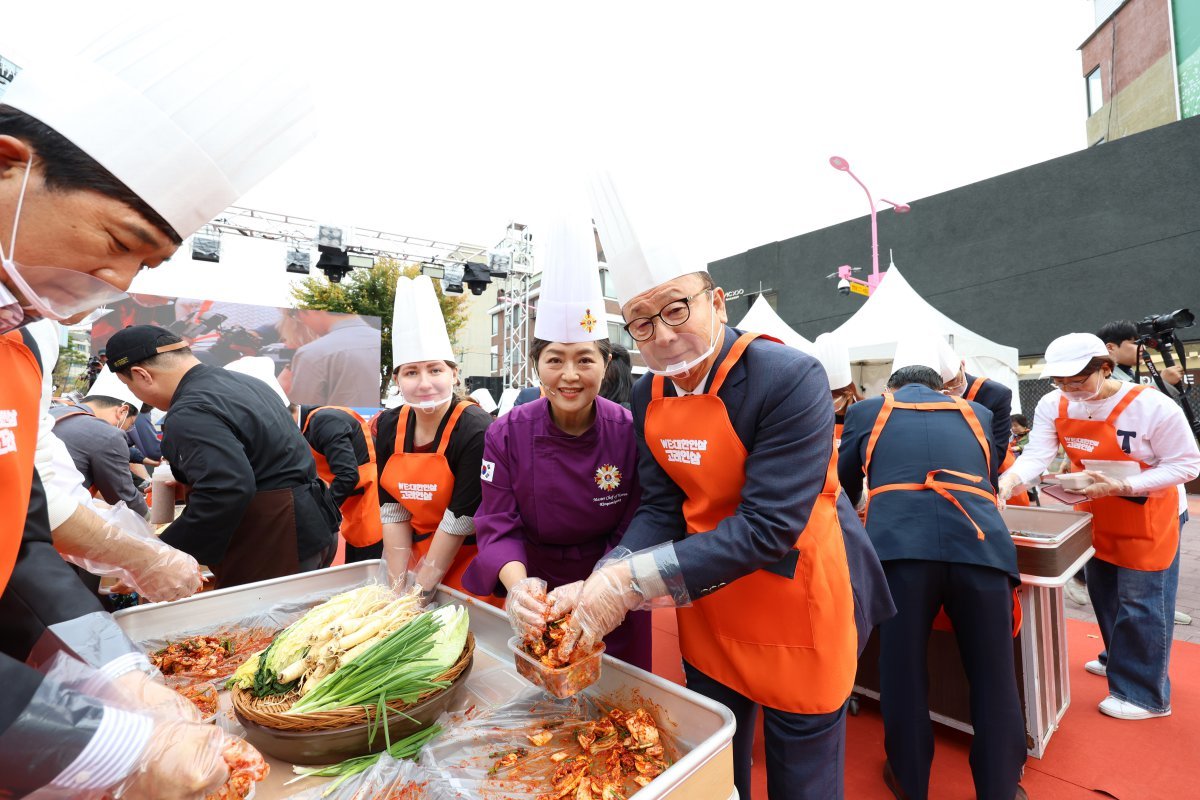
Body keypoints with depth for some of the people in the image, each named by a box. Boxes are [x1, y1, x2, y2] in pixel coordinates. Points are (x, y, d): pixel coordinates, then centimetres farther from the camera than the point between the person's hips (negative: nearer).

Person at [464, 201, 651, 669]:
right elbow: (498, 524, -13)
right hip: (535, 597, 1)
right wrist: (517, 582, -33)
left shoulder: (630, 433, -18)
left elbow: (632, 533, -13)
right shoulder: (507, 434, -14)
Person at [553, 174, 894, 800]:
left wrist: (634, 579, -31)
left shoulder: (788, 377, -25)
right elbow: (660, 509, -6)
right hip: (708, 610, 6)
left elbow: (768, 524, -30)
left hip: (797, 608, -5)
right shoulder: (649, 397, -5)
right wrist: (602, 585, -23)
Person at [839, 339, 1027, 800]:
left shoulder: (867, 412, 19)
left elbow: (844, 487, 30)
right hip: (980, 545, 2)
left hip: (899, 548, -2)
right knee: (993, 677, 19)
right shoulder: (976, 414, 25)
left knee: (902, 671, 15)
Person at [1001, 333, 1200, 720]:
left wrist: (1121, 487, -32)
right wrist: (1007, 482, -42)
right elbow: (1035, 455, -22)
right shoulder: (1053, 405, -14)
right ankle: (1119, 659, 43)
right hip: (1096, 514, 5)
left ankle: (1145, 694, 19)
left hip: (1149, 517, -5)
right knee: (1103, 591, 20)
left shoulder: (1154, 407, -26)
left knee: (1141, 601, 2)